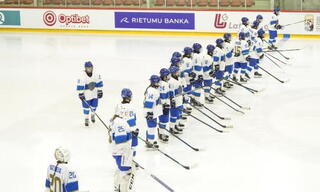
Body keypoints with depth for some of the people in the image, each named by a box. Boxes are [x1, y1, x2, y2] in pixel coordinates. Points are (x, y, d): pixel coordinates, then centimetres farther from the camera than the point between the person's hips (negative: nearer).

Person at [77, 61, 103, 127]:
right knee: (86, 107, 5)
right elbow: (80, 86, -17)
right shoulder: (82, 77, -22)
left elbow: (99, 83, 2)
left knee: (94, 106, 14)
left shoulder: (96, 76, -9)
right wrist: (81, 94, -15)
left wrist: (100, 91, 3)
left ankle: (92, 115, 44)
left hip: (95, 94, 4)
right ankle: (86, 119, 24)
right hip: (86, 95, -4)